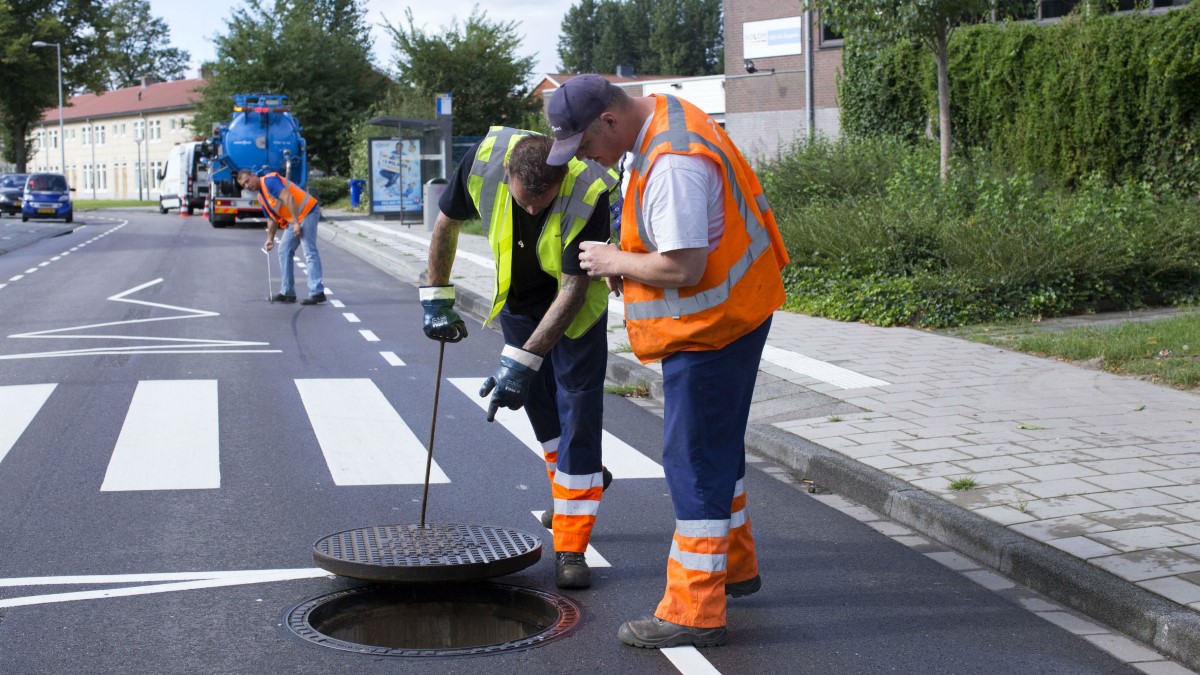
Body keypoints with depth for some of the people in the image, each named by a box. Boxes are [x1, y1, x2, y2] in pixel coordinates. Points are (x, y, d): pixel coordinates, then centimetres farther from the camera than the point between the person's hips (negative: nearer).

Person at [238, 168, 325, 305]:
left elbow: (288, 198, -23)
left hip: (307, 211, -10)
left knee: (310, 253, -14)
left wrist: (296, 222, -24)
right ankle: (287, 292, 13)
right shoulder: (261, 197, 16)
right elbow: (272, 218, 26)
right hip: (293, 220, 10)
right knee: (284, 251, 10)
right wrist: (270, 239, 23)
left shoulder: (269, 181, -13)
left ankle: (317, 293, -16)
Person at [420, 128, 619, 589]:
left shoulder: (589, 193, -36)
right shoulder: (484, 158, -26)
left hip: (576, 304, -4)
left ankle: (570, 549, -4)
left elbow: (573, 290, -33)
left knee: (578, 409, -9)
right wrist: (437, 297, -4)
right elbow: (447, 224, -7)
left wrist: (522, 360, -35)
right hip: (517, 294, 4)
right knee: (538, 401, 14)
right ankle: (587, 479, 41)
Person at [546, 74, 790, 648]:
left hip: (711, 325, -11)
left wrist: (616, 263, -14)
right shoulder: (658, 117, 7)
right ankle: (734, 567, 38)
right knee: (719, 447, 22)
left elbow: (683, 267, -30)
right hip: (729, 316, 11)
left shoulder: (672, 164, -27)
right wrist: (626, 258, 4)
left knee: (696, 461, -6)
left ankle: (694, 611, 2)